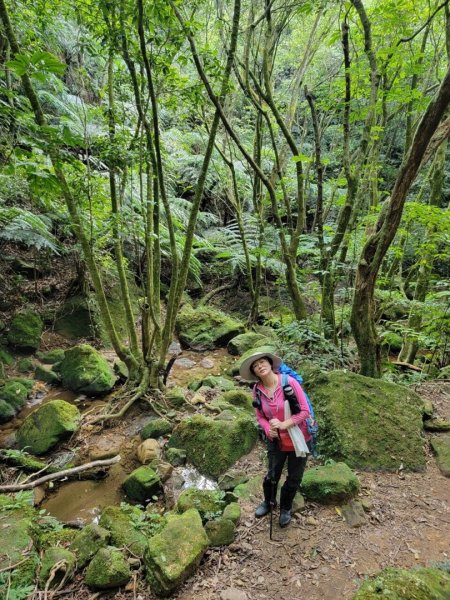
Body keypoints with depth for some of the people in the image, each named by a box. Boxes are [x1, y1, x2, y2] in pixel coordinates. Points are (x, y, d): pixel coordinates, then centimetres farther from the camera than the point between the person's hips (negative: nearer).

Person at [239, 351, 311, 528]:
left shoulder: (289, 382, -23)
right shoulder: (257, 390, -10)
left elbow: (305, 410, -19)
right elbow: (260, 416, 1)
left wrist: (284, 424, -28)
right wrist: (268, 430, -19)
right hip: (276, 440, 2)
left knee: (294, 478, 15)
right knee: (272, 475, 16)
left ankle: (285, 508, 43)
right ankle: (267, 502, 48)